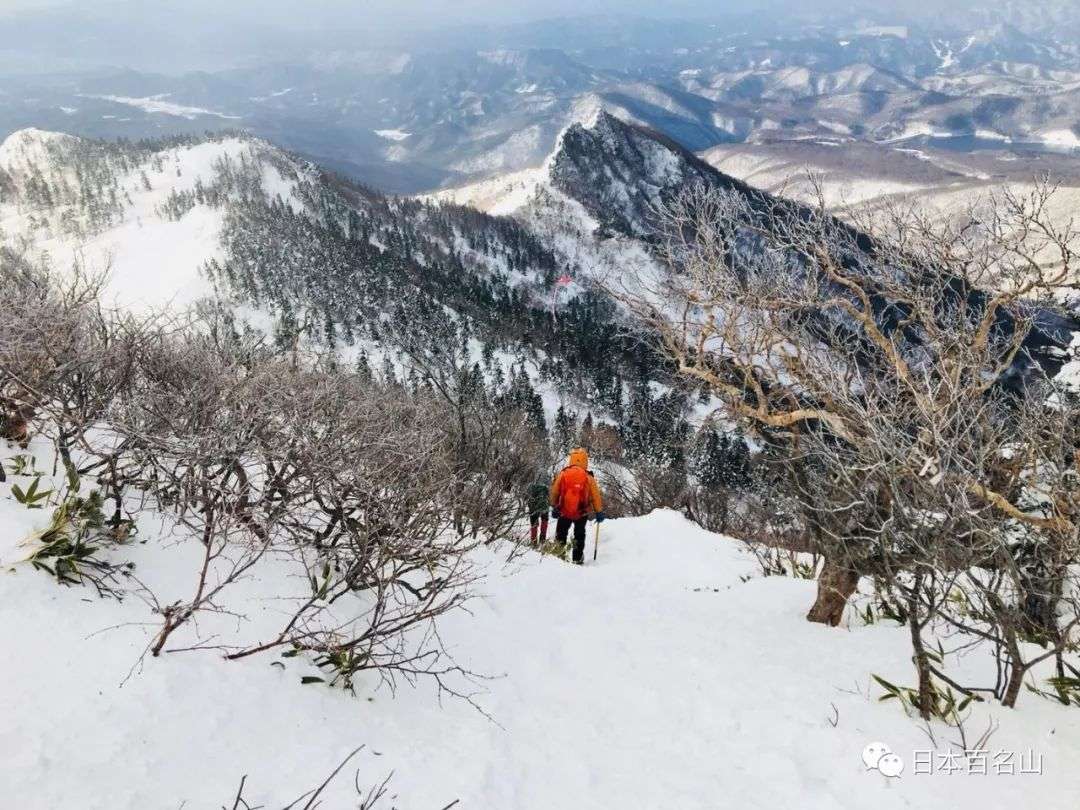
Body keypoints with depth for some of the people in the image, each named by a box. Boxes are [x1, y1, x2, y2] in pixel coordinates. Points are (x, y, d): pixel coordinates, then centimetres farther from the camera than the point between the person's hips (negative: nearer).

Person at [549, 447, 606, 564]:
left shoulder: (562, 474, -8)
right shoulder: (589, 478, -12)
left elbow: (554, 493, 1)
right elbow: (596, 497, -6)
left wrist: (554, 508, 16)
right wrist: (599, 512, 7)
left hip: (564, 512, 0)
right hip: (582, 513, 0)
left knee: (561, 535, 20)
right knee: (579, 536, 20)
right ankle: (578, 559, 22)